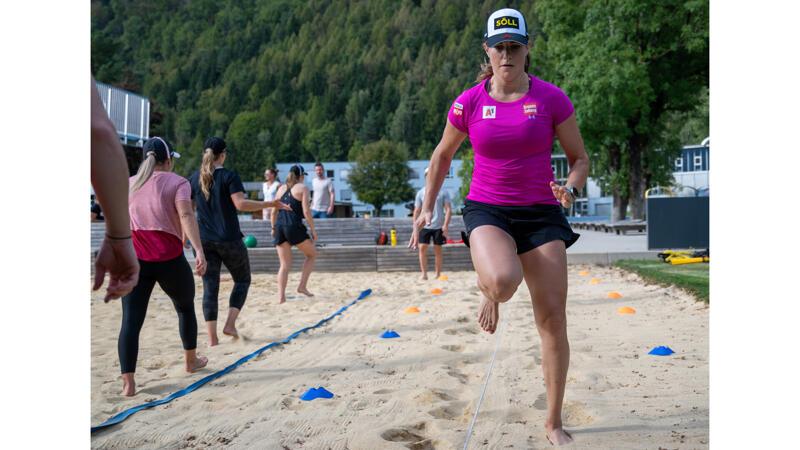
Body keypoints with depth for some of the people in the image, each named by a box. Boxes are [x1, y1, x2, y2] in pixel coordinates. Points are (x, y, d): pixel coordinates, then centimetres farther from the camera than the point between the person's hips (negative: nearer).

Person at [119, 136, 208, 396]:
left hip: (134, 260, 3)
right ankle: (191, 361, 36)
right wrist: (199, 250, -26)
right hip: (169, 258, -2)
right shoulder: (177, 182, 0)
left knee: (131, 321, -1)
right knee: (185, 307, 21)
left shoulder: (129, 184, 13)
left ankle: (127, 382, -9)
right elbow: (185, 215, -17)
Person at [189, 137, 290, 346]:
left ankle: (212, 338, 3)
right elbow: (241, 204, -19)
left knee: (209, 288, 6)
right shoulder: (229, 176, -7)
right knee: (242, 280, 16)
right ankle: (230, 323, 2)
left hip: (204, 240, 4)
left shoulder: (194, 179, 8)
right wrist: (269, 204, -13)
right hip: (229, 240, -4)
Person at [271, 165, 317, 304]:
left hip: (280, 226, 5)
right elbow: (306, 211, -8)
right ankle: (302, 286, 5)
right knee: (312, 254, 16)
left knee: (285, 265, 10)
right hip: (294, 226, -5)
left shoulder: (281, 188, 17)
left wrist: (273, 228, 30)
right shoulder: (303, 188, 1)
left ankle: (281, 296, -1)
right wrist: (313, 229, -2)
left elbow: (274, 211, 18)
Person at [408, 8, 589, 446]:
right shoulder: (469, 103, 0)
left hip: (541, 213, 1)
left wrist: (570, 188, -15)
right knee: (502, 281, -34)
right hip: (487, 211, -1)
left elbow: (580, 158, 6)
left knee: (553, 318, -3)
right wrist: (427, 207, 12)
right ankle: (489, 295, 9)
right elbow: (442, 155, 15)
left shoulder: (551, 98, -2)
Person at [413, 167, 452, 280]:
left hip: (438, 226, -1)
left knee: (438, 250, 3)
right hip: (424, 225, 1)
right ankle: (424, 273, -1)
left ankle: (438, 274, 13)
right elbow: (417, 211, 11)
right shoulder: (421, 192, 9)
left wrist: (445, 225, -9)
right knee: (422, 248, -8)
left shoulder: (443, 192, 4)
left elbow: (448, 209, 1)